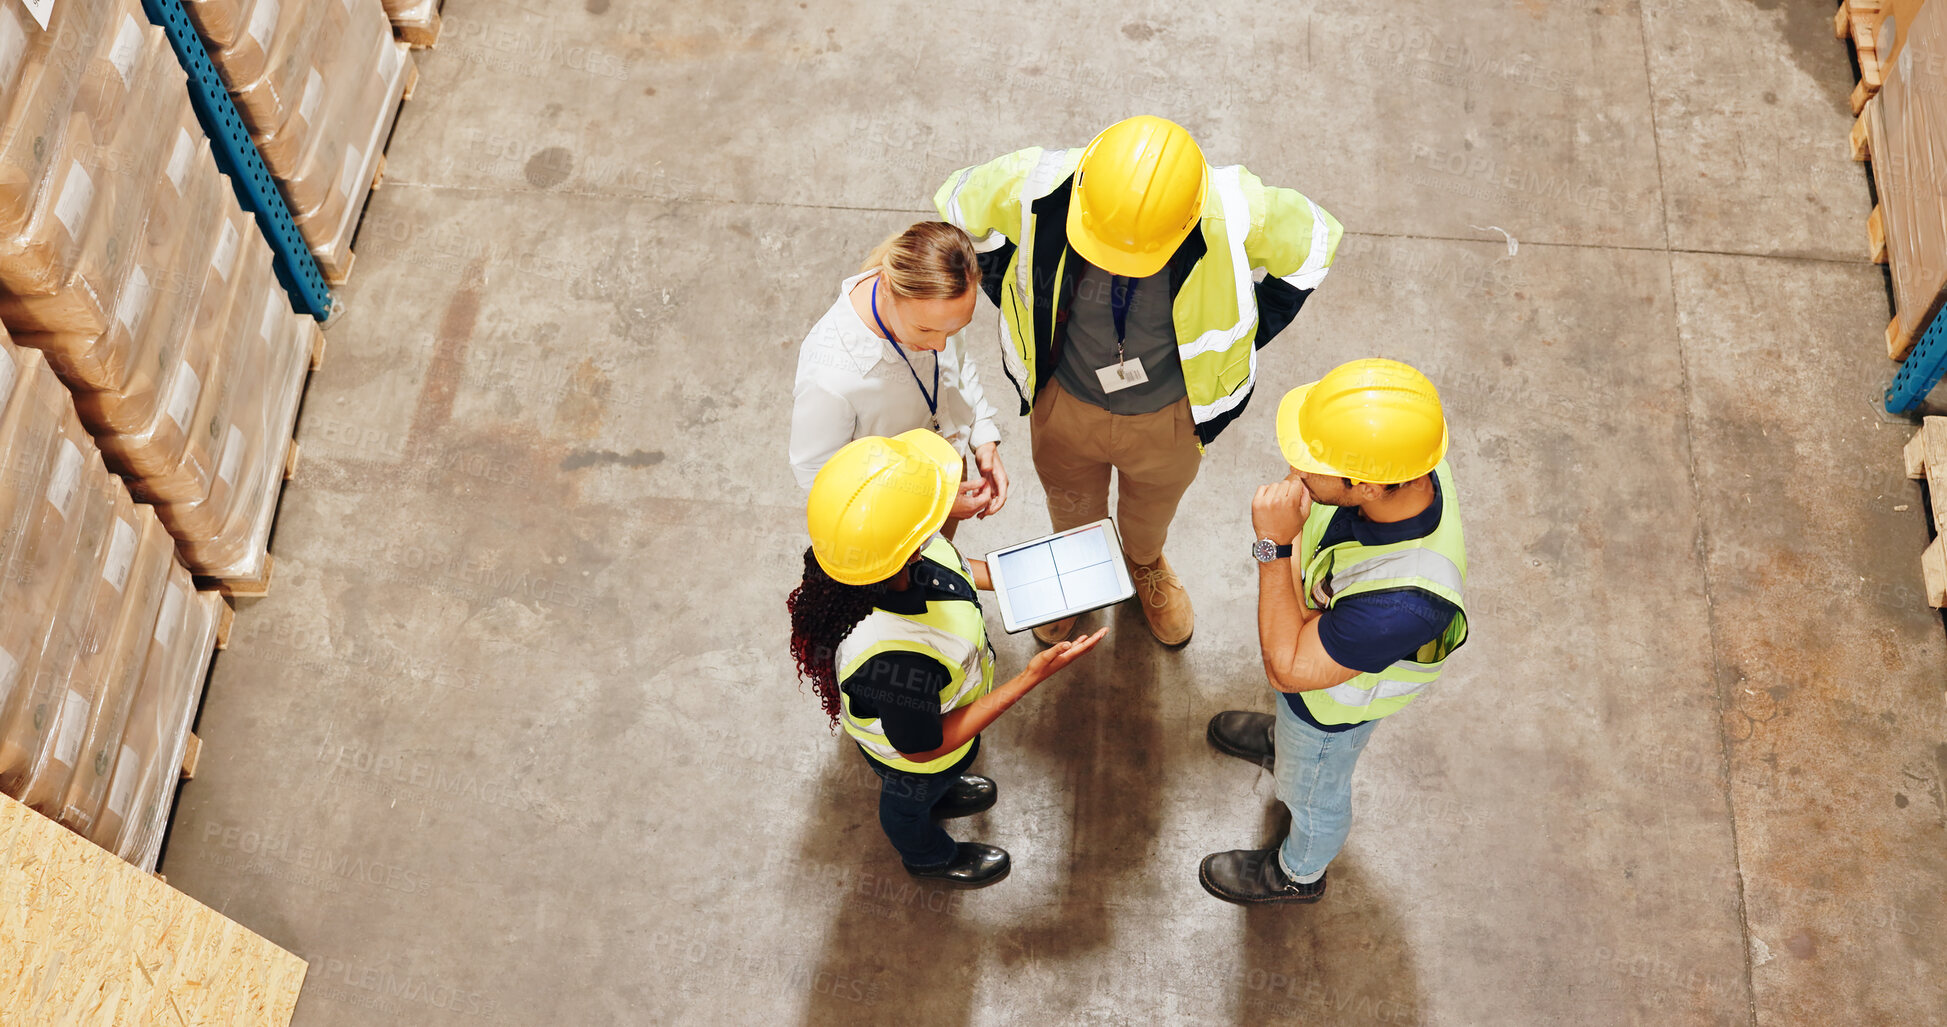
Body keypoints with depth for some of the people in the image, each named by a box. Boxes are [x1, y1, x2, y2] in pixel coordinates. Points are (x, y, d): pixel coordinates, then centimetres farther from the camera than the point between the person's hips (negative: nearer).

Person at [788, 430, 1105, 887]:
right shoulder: (893, 658, -53)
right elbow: (921, 747, -32)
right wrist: (1030, 678, -36)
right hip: (909, 759, -5)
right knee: (911, 799, 32)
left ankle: (941, 793, 74)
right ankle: (930, 856, 66)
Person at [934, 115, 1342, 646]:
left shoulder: (1238, 214, -38)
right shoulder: (1035, 187, -36)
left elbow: (1314, 242, -13)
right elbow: (959, 202, -11)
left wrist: (1244, 335, -8)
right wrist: (1016, 303, -7)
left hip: (1169, 414, 0)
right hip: (1065, 402, 0)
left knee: (1152, 508, 33)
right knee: (1071, 507, 32)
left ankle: (1145, 563, 70)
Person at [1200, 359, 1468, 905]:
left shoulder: (1403, 601, -51)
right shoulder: (1408, 460, -32)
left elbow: (1288, 669, -37)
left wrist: (1275, 547, -44)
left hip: (1335, 699, -5)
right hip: (1312, 624, 6)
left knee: (1313, 791, 28)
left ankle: (1298, 873, 60)